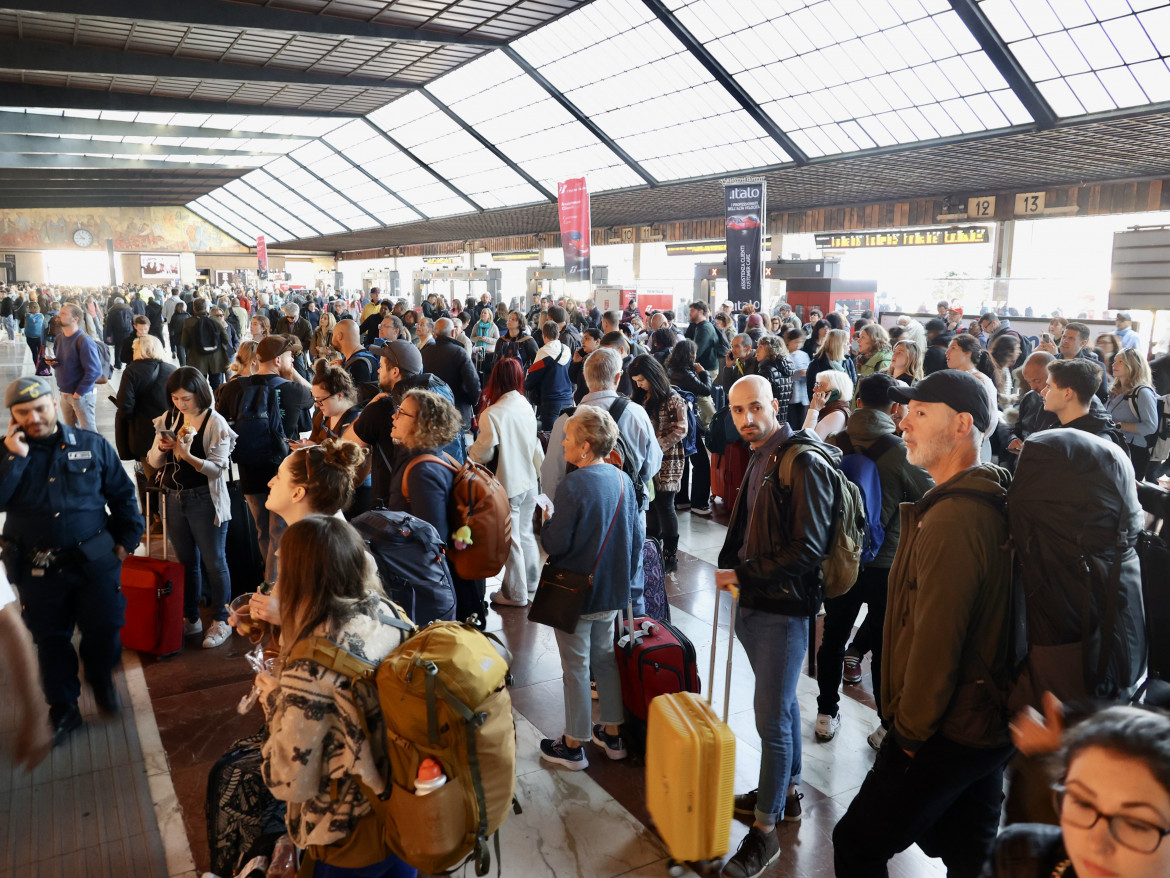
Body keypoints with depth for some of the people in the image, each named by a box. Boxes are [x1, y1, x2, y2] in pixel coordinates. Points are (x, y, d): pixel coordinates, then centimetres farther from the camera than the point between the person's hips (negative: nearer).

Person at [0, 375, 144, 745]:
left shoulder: (92, 445, 0)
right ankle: (63, 709, 30)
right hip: (35, 569, 1)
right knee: (50, 641, 13)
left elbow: (122, 495, 6)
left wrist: (125, 541, 3)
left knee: (104, 629, 7)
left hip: (94, 562, -1)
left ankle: (100, 676, 37)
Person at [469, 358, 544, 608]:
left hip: (507, 485, -6)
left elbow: (482, 454, -14)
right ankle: (531, 583, 34)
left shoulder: (491, 414, -22)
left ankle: (515, 593, 21)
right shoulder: (526, 406, -3)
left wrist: (470, 450, 6)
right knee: (525, 533, 21)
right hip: (529, 480, 6)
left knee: (511, 540, 7)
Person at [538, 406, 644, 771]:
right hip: (613, 590, 7)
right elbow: (637, 535, 5)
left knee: (576, 666, 7)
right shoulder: (623, 480, -2)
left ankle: (573, 745, 22)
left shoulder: (573, 486, -23)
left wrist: (544, 524, -1)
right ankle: (613, 734, 32)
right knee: (605, 658, 20)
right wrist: (626, 577, 16)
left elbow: (554, 543, -22)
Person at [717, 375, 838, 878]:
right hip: (754, 604, 9)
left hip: (782, 608, -9)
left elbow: (808, 550, -22)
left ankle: (765, 829, 12)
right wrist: (731, 574, 8)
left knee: (772, 717, -1)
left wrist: (743, 576, -16)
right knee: (781, 703, 22)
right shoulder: (759, 459, 11)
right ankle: (787, 792, 39)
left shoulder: (804, 464, -17)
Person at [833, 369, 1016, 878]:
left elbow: (935, 640, -25)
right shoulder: (993, 503, 5)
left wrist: (911, 729, -11)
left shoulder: (951, 518, -25)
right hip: (989, 722, 9)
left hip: (945, 735, -9)